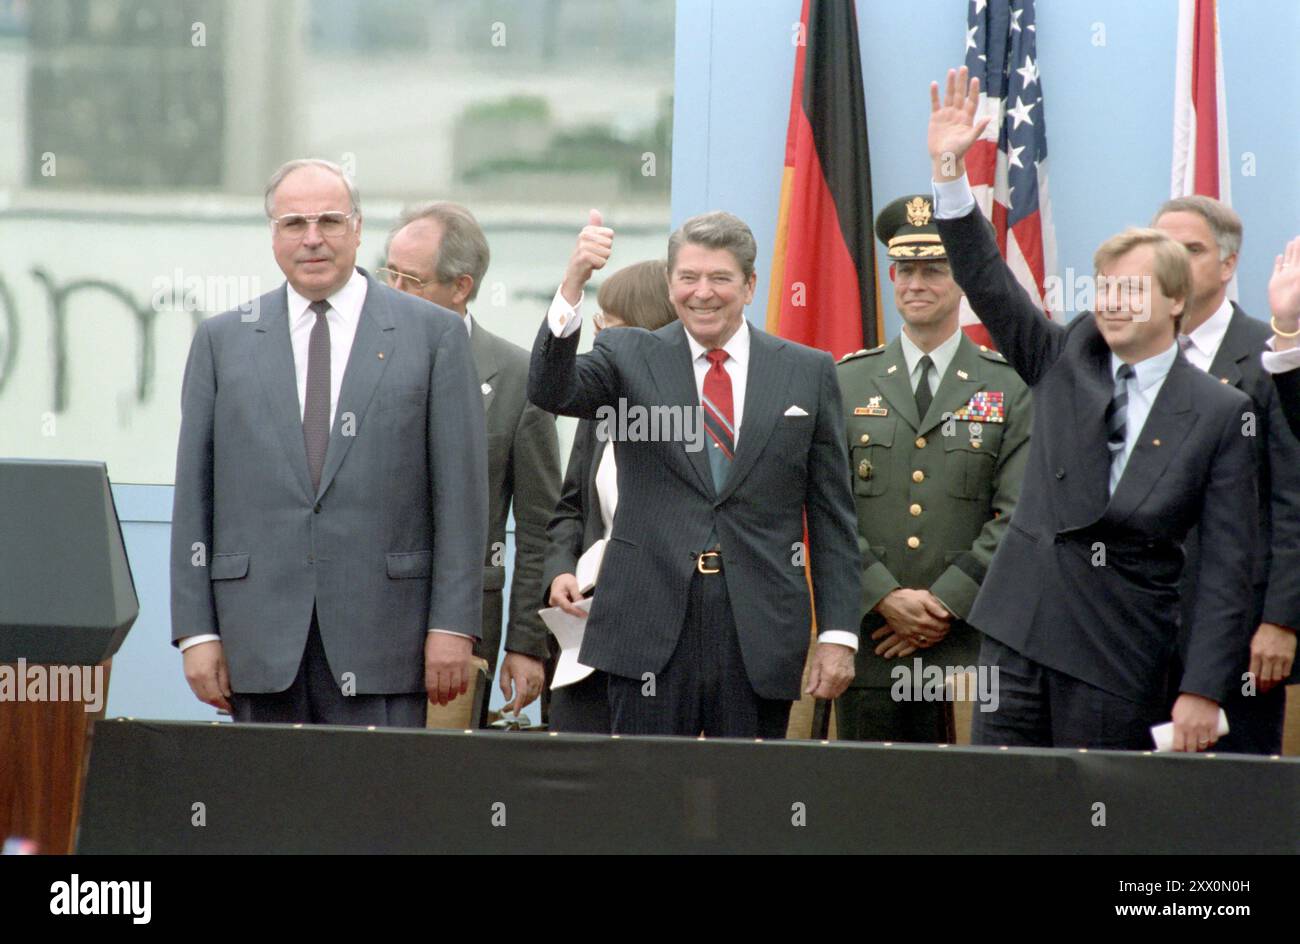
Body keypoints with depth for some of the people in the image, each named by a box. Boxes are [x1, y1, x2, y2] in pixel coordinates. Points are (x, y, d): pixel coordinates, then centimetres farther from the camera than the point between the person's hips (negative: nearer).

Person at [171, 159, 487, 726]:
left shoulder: (433, 334, 5)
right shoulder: (222, 341, 11)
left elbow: (461, 492, 2)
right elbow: (194, 494, 9)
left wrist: (452, 625, -5)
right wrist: (196, 631, 1)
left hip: (379, 632, -2)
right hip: (261, 639, 2)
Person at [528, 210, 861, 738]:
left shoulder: (807, 373, 8)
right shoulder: (629, 358, 7)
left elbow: (832, 515, 8)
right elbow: (550, 391, -13)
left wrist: (838, 633, 2)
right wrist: (574, 284, -28)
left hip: (760, 630, 1)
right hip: (651, 626, -1)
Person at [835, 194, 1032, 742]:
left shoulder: (1010, 389, 5)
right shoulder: (848, 383, 10)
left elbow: (1019, 517, -3)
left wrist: (946, 603, -11)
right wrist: (886, 598, -10)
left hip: (971, 652, -2)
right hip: (870, 651, 2)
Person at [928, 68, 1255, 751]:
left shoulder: (1219, 412, -1)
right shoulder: (1065, 361, 9)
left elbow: (1226, 563, -3)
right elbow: (987, 283, 1)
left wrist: (1203, 690, -10)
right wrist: (949, 169, -12)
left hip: (1121, 655, -3)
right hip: (1020, 631, 3)